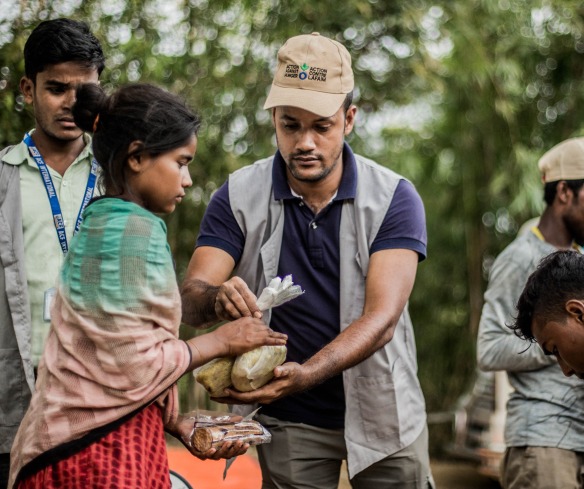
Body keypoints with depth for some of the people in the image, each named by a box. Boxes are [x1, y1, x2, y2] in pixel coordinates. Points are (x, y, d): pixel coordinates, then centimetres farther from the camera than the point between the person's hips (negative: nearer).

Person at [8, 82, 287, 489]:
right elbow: (132, 366, -20)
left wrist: (183, 427, 6)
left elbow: (115, 360, 11)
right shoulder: (134, 230, -16)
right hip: (105, 454, -9)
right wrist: (222, 341, -7)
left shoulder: (100, 223, 12)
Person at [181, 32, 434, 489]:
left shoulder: (394, 198, -14)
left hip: (380, 412, 0)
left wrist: (303, 375, -40)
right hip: (288, 422, 1)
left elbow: (381, 318, -24)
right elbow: (190, 298, -16)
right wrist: (217, 298, -41)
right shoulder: (238, 197, -9)